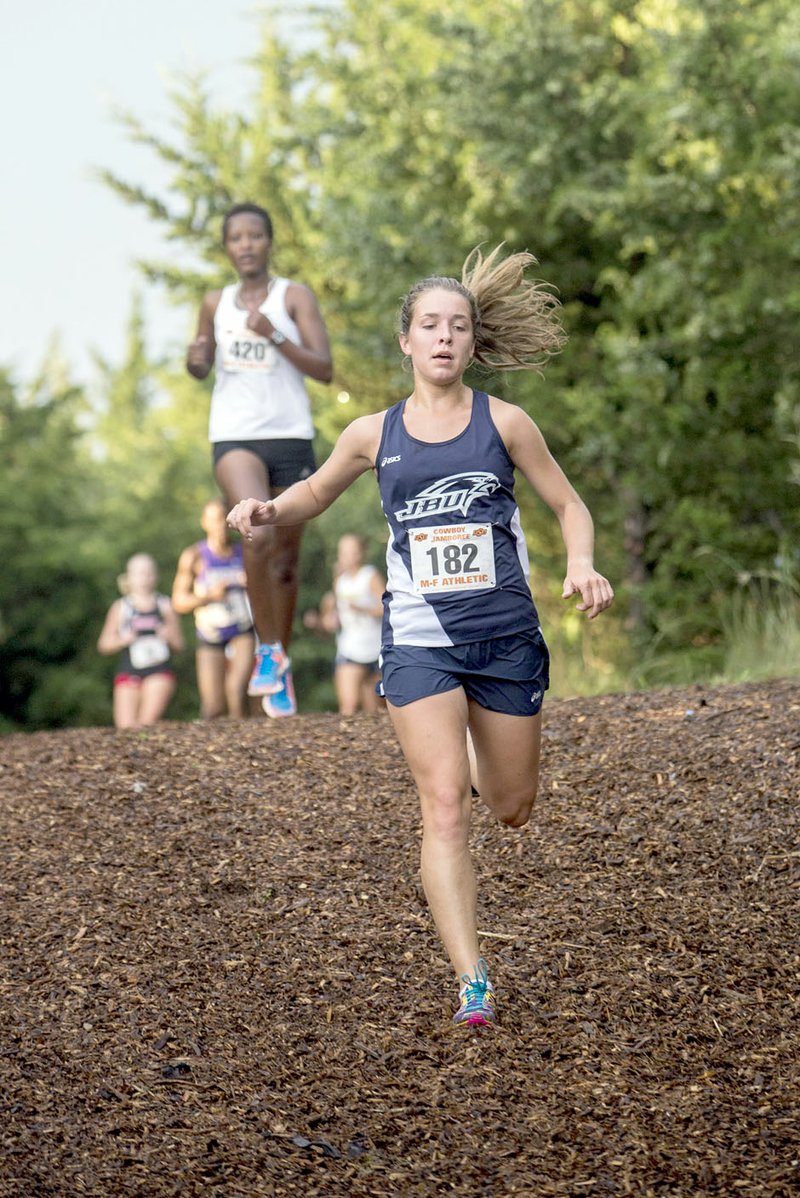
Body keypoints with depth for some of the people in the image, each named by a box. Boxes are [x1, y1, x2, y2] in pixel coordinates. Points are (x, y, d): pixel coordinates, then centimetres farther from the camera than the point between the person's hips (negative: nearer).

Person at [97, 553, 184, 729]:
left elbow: (179, 645, 14)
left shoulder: (164, 606, 10)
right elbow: (104, 644, 9)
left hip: (159, 674, -1)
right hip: (129, 674, 1)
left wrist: (169, 637, -8)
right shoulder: (120, 607, 9)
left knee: (147, 723, -18)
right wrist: (122, 640, -10)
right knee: (126, 727, -8)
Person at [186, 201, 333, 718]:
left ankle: (280, 670, 26)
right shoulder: (216, 304, 10)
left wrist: (273, 336, -19)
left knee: (285, 561, 8)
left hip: (291, 438, 0)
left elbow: (325, 369, -7)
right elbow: (204, 366, 25)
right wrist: (195, 361, 1)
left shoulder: (295, 296, 1)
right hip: (234, 438, 0)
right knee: (257, 535, -26)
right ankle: (269, 652, -11)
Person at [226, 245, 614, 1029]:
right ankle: (472, 982, -14)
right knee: (444, 807, -13)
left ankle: (485, 774, 52)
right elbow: (314, 494, 21)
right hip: (419, 640, 0)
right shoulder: (374, 434, 5)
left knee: (511, 806, 13)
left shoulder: (503, 423, 1)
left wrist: (581, 565, -12)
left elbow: (569, 505, 8)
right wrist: (266, 509, -1)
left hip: (506, 634, 1)